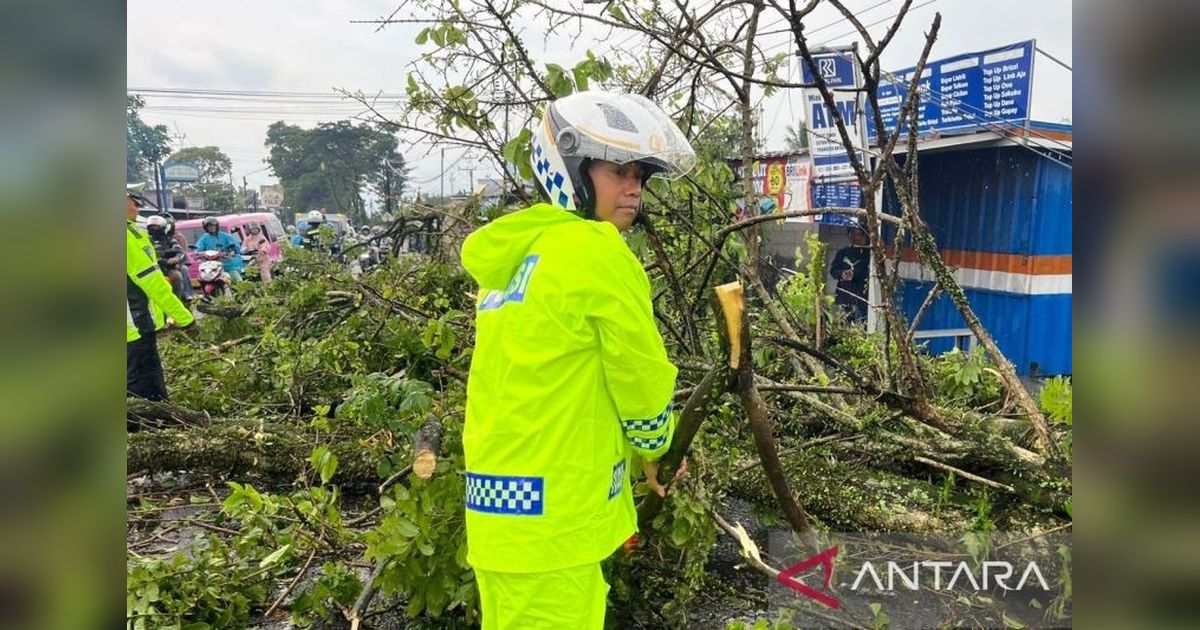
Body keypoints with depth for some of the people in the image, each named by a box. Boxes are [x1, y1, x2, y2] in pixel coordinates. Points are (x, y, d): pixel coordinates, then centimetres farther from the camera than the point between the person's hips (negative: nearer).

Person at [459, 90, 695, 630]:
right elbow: (640, 375, -8)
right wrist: (653, 448, 12)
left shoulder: (512, 255, 13)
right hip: (549, 520, -9)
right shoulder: (597, 251, -14)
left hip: (501, 507, 9)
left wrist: (624, 449, 18)